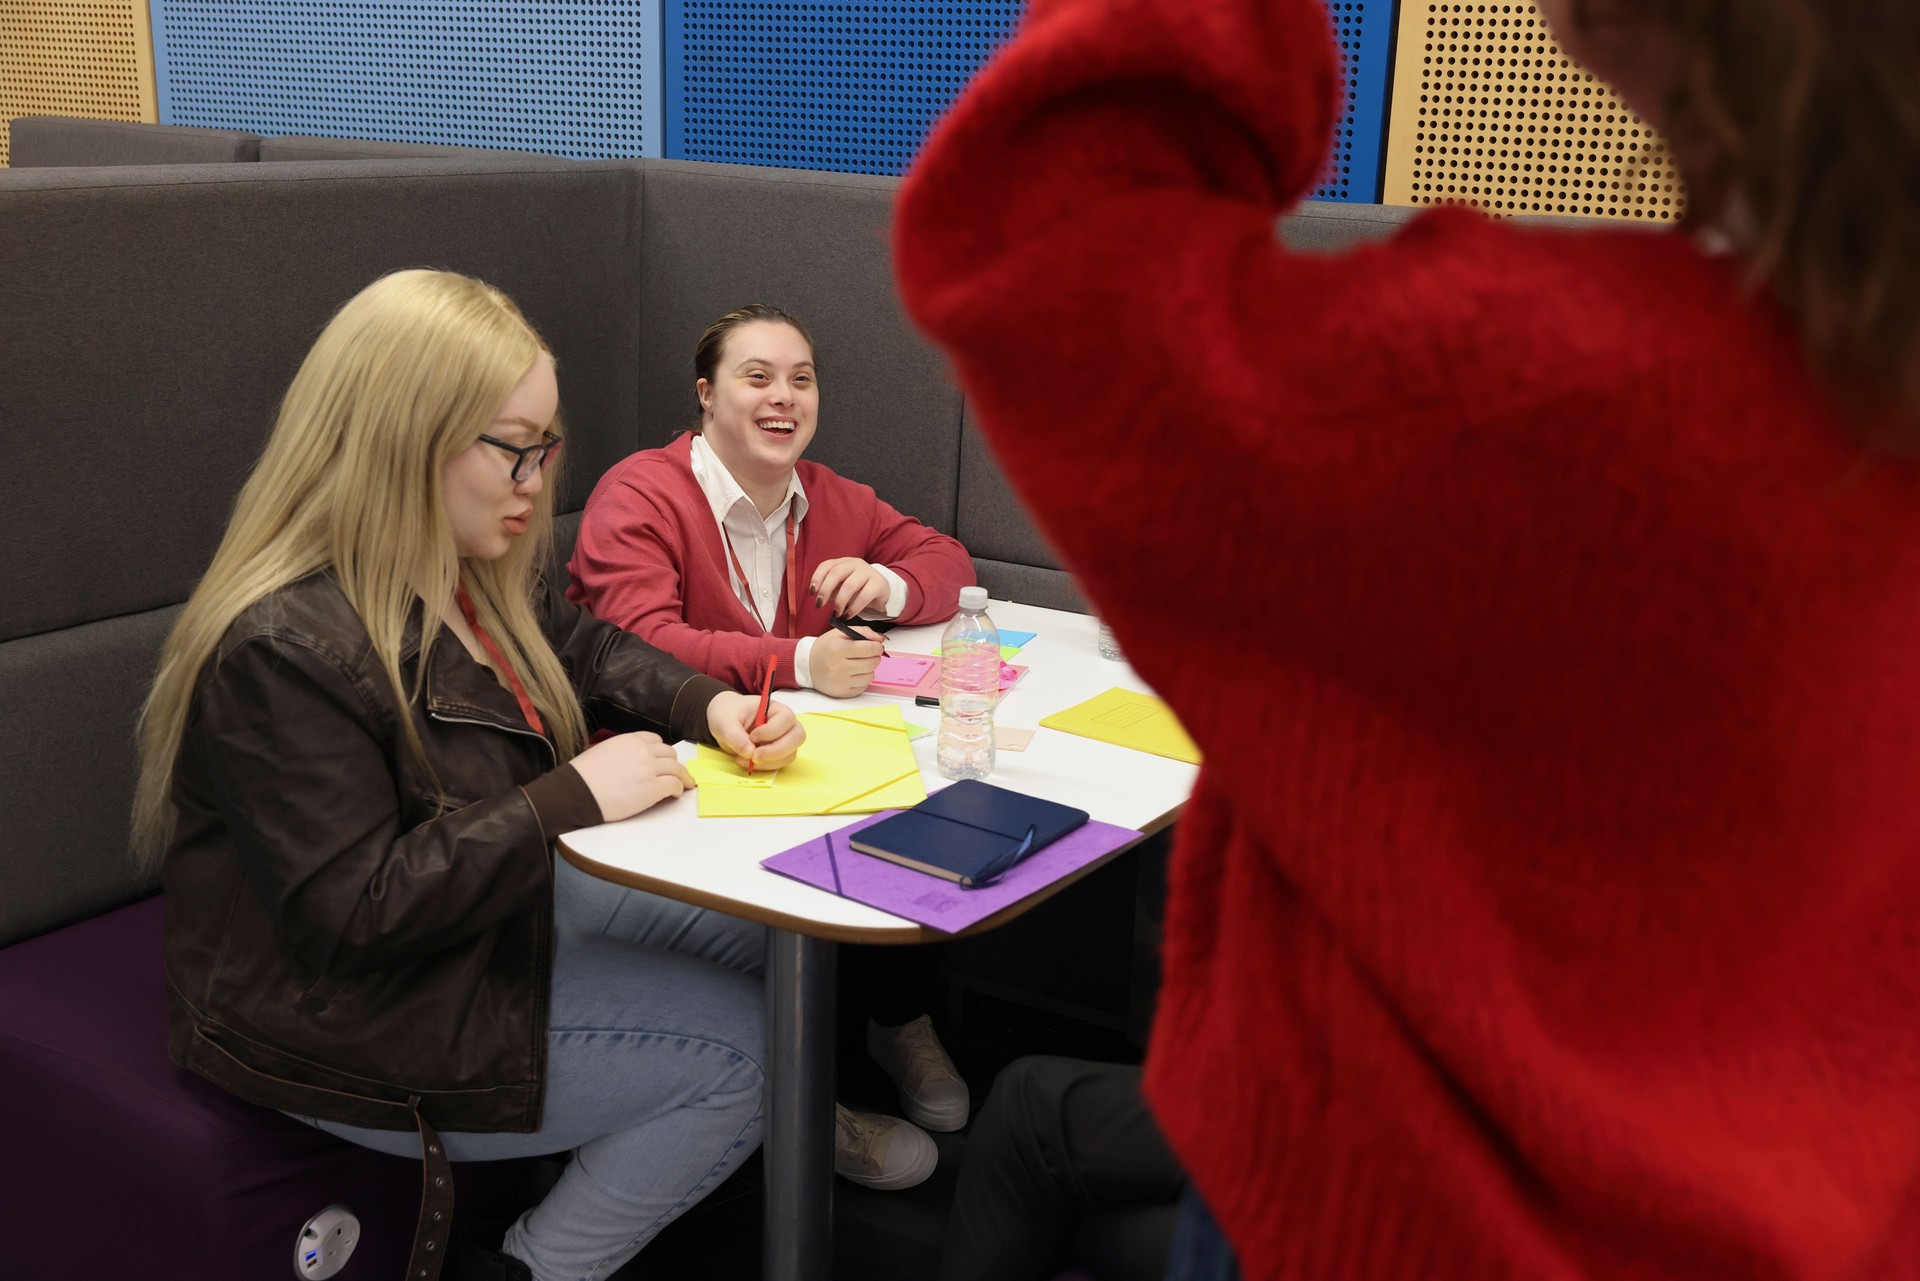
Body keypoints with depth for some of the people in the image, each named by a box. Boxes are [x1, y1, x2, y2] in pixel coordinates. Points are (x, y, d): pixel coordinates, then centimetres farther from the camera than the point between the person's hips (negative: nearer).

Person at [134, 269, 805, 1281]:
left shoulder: (466, 577, 0)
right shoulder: (287, 651, -30)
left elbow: (577, 646, 16)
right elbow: (349, 917, -30)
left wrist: (706, 705, -5)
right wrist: (575, 797, -29)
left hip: (495, 905, 10)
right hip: (349, 1024, -9)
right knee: (742, 1054, -12)